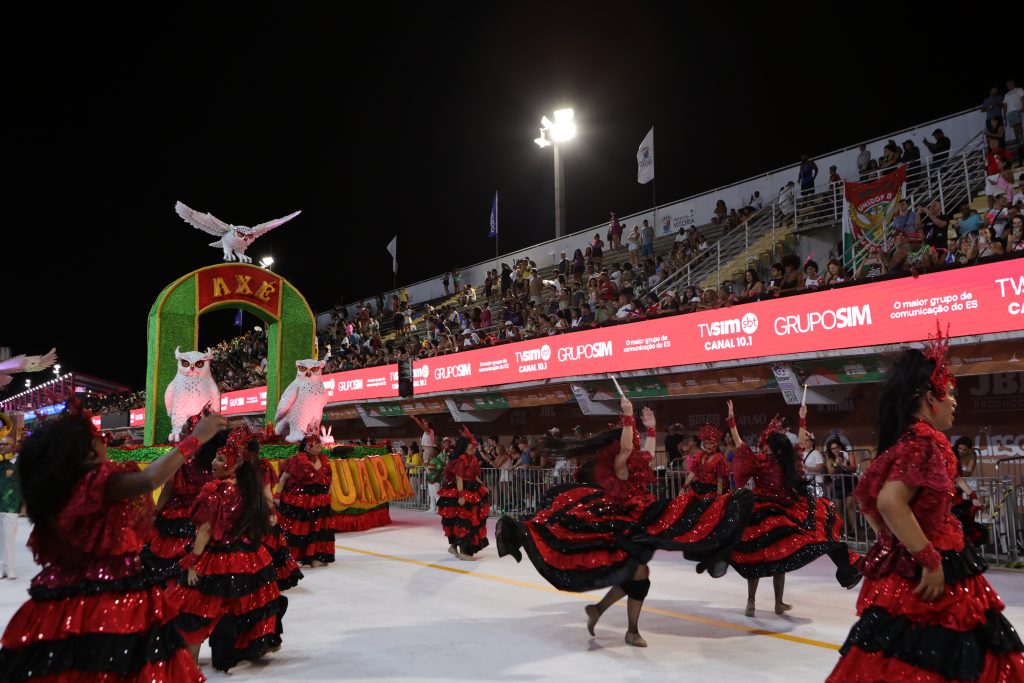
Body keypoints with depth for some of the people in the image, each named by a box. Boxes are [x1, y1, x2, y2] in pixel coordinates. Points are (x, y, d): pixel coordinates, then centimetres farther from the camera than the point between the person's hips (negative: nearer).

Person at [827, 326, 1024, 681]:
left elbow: (867, 496, 21)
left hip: (908, 569, 10)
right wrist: (930, 560, -23)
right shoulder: (923, 442, -16)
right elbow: (890, 502, -29)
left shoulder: (907, 442, 12)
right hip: (922, 578, -10)